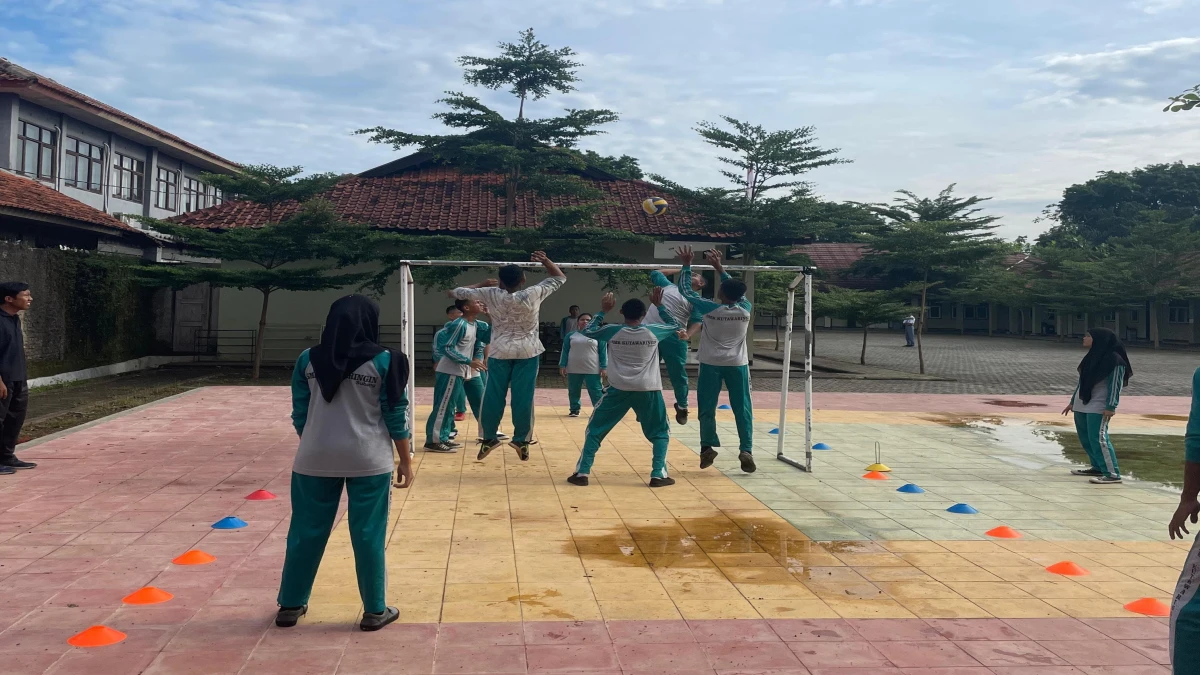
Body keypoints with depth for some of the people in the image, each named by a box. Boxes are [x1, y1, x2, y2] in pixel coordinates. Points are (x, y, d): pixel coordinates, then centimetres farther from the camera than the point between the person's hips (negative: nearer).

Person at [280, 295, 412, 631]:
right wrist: (405, 460, 5)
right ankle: (374, 610, 14)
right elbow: (396, 416, -4)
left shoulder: (309, 360, 2)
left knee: (307, 531, 13)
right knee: (368, 535, 5)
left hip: (315, 458, 3)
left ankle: (290, 605, 24)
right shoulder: (382, 361, -6)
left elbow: (300, 415, 8)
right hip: (368, 460, -2)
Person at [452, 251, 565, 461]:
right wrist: (546, 261, 4)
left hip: (500, 352, 1)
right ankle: (522, 440, 5)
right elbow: (560, 278, 3)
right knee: (523, 398, 2)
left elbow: (456, 292, 0)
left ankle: (488, 438, 14)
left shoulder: (491, 294, -11)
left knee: (493, 396, 7)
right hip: (527, 352, 0)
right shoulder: (534, 294, -12)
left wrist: (482, 284, 10)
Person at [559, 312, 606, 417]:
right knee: (573, 391, 10)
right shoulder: (571, 335, 6)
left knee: (596, 392, -2)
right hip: (573, 370, 2)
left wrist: (603, 367, -6)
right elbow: (565, 351, 8)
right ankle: (574, 410, 23)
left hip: (593, 370, -2)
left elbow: (603, 352, 0)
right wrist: (562, 365, 1)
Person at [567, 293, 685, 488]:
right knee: (660, 433, 17)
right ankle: (658, 474, 6)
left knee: (595, 430, 12)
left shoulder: (612, 331, -2)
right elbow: (677, 328, 18)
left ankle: (582, 473, 6)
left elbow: (587, 332, 15)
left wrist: (602, 311, 21)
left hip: (619, 389, 0)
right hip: (648, 390, 0)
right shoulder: (653, 331, -1)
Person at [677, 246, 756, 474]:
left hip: (711, 364, -2)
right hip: (738, 365, 2)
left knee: (707, 408, 6)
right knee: (743, 409, 3)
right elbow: (736, 289, 12)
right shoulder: (745, 309, -7)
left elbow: (685, 290, -4)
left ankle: (708, 447, 1)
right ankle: (746, 450, -4)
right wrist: (719, 267, 15)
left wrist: (687, 265, 4)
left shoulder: (710, 309, -14)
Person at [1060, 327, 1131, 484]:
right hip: (1081, 405, 9)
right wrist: (1073, 401, 23)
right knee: (1085, 438, 14)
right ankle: (1097, 467, 26)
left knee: (1098, 439, -13)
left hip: (1099, 407, -9)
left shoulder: (1114, 360, -12)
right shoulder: (1092, 357, 14)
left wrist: (1110, 407, -21)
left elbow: (1115, 385, -16)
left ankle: (1112, 474, -11)